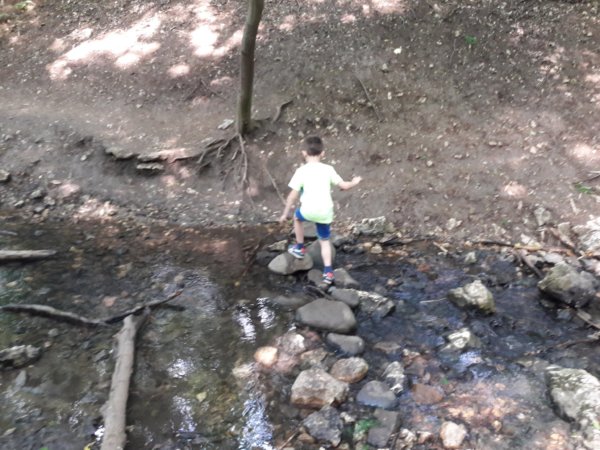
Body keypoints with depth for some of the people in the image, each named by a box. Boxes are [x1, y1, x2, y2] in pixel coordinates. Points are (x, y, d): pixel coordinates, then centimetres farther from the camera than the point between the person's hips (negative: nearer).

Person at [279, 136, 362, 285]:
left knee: (297, 216, 33)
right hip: (325, 212, 2)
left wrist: (285, 213, 5)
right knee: (324, 240, 20)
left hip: (309, 210, -2)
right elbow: (343, 185, 8)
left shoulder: (301, 171, -3)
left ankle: (300, 248, 40)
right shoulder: (328, 169, 4)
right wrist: (354, 182, 30)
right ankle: (328, 272, 13)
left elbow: (293, 194, -4)